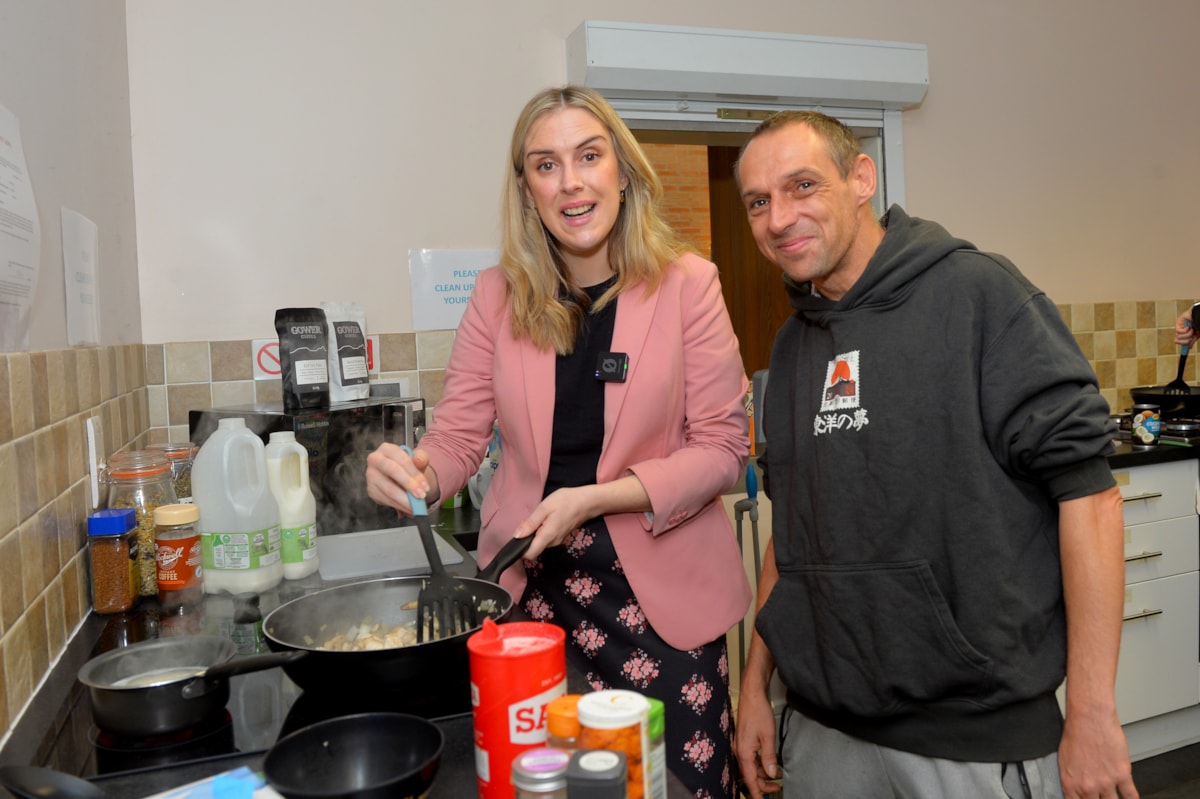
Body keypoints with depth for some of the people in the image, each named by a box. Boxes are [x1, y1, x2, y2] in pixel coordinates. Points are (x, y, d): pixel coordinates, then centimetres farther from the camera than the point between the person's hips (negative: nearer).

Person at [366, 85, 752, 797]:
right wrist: (414, 472, -18)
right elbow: (458, 435, 4)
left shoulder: (687, 284, -7)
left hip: (660, 588, -1)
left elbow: (723, 447, -7)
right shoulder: (499, 296, 1)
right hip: (529, 580, 2)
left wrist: (596, 498, -18)